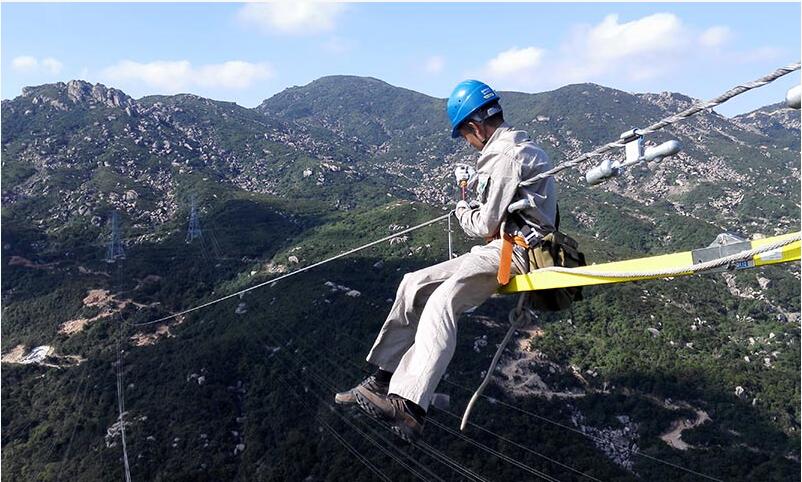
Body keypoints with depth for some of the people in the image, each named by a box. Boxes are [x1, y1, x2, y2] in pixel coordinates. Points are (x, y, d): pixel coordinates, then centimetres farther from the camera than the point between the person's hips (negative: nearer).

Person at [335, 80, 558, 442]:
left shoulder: (506, 157, -15)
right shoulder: (518, 145, 19)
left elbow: (486, 225, -16)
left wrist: (462, 211, 4)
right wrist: (474, 186, 12)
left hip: (514, 252, -11)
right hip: (503, 248, 11)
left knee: (443, 301, -32)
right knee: (415, 284, 4)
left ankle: (409, 407, -41)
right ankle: (383, 378, 5)